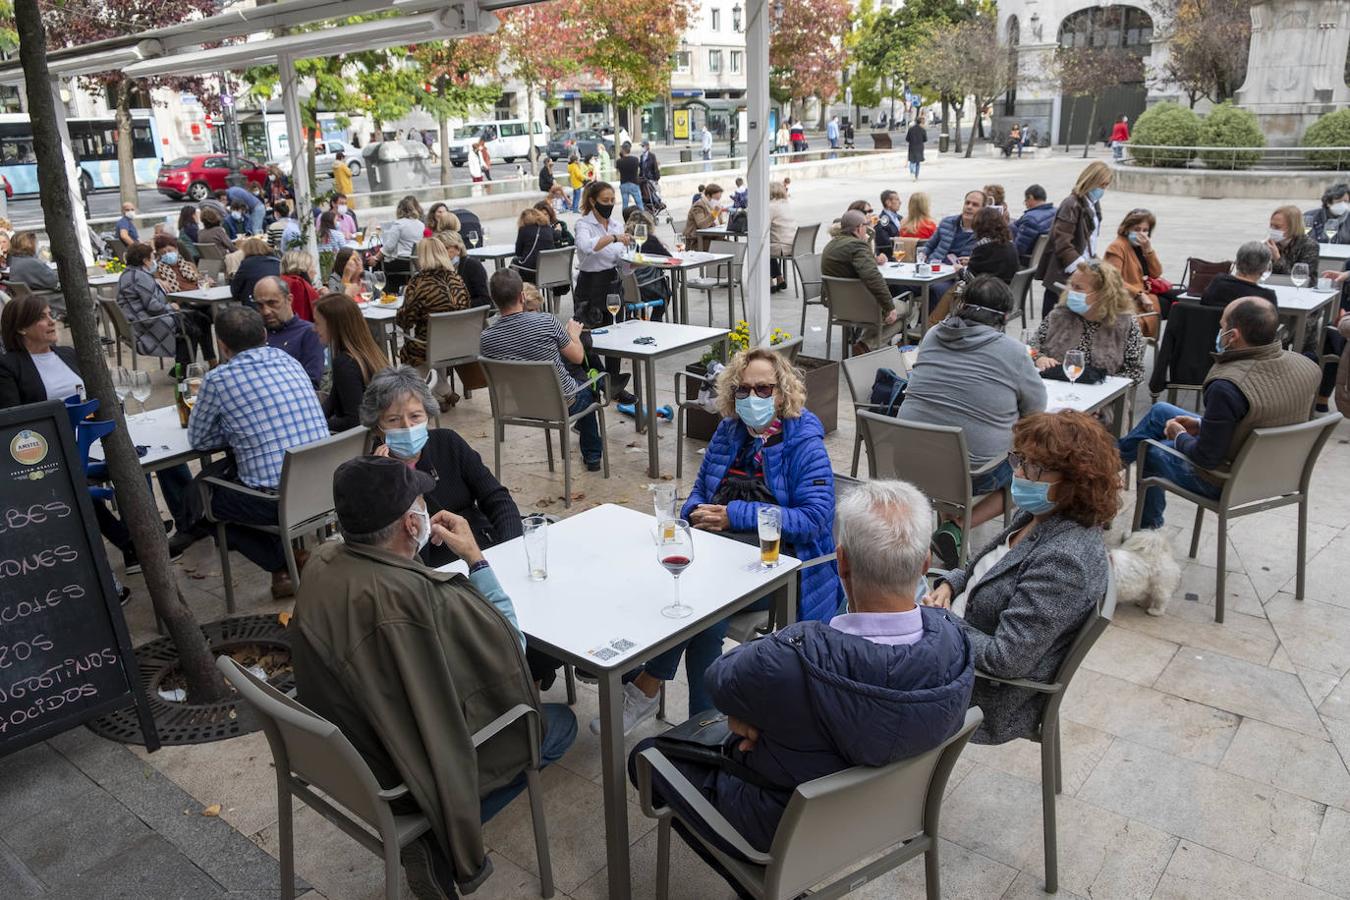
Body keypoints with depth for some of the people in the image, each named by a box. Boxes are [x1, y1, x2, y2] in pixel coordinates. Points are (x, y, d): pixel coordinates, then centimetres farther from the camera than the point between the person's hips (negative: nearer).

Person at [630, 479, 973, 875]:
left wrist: (771, 643, -1)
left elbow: (719, 681, -19)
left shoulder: (793, 661, -42)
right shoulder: (951, 638, -25)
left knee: (647, 755, 17)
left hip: (786, 828, -6)